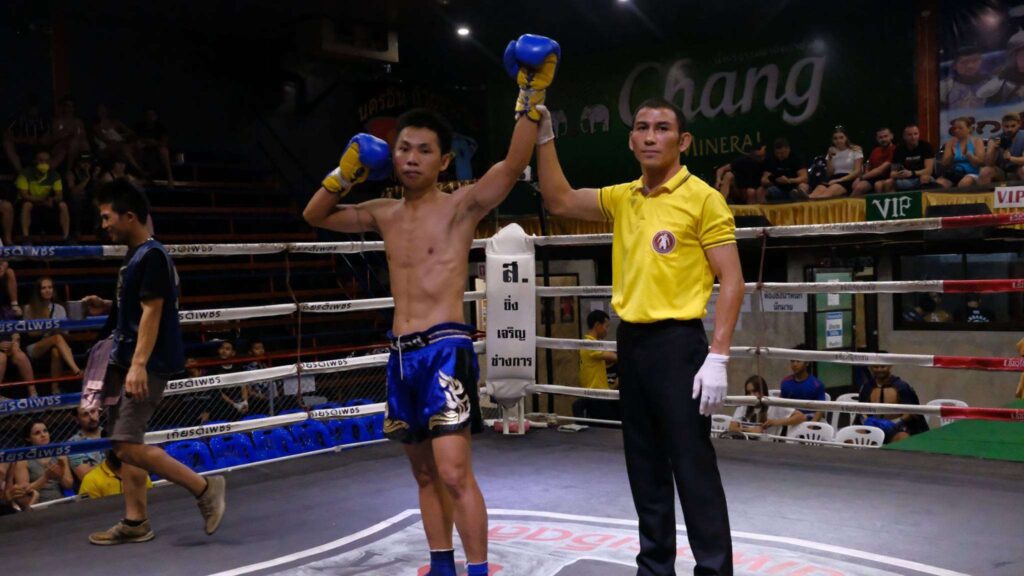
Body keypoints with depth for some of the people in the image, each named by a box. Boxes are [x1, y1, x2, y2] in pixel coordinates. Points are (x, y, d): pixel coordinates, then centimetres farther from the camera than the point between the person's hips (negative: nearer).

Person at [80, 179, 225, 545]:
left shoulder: (152, 256, -14)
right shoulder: (134, 256, 16)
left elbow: (152, 312, -20)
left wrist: (138, 364, -26)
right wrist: (106, 306, 11)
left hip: (148, 364, -10)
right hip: (129, 362, 10)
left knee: (127, 445, -14)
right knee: (126, 440, 11)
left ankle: (204, 488, -5)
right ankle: (135, 522, 18)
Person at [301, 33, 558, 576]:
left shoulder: (461, 205, -3)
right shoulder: (384, 214, 14)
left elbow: (514, 164, -17)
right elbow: (315, 216, 24)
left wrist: (531, 97, -24)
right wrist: (344, 173, 7)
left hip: (444, 348, -6)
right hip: (401, 353, 7)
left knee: (454, 473, -12)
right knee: (425, 473, 14)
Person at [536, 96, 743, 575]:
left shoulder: (702, 198, -8)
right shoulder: (623, 199, 11)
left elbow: (731, 280, -10)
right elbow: (560, 201, 17)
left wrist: (718, 357, -17)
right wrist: (544, 137, 6)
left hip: (677, 342, -6)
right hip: (631, 341, 7)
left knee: (693, 466, -3)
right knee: (645, 466, 14)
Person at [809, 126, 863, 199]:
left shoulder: (855, 150, 7)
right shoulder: (832, 151, 20)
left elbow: (857, 171, -3)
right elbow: (830, 174, 13)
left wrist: (840, 180, -16)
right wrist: (830, 157, -1)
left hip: (849, 180, -4)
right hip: (834, 180, 4)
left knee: (829, 192, -39)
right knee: (818, 191, -34)